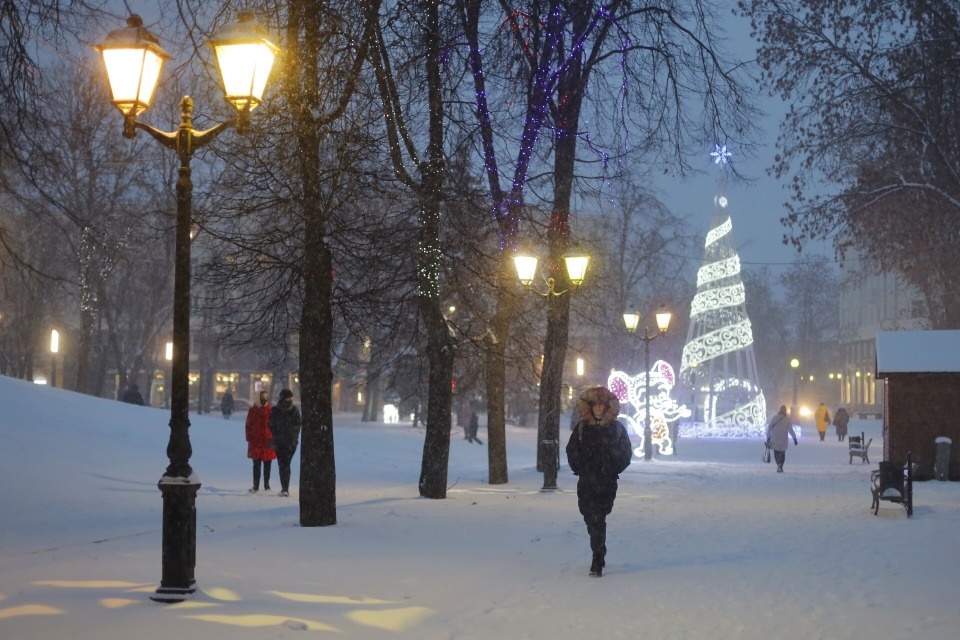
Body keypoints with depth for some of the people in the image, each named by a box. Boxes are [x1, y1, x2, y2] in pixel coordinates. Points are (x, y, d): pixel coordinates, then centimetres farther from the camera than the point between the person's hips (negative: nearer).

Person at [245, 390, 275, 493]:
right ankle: (255, 486, 2)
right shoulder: (253, 410, 5)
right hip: (256, 442, 1)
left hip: (268, 442, 0)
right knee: (256, 465, 0)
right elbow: (248, 425, 8)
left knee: (267, 465, 8)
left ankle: (267, 485, 17)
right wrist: (249, 438, 0)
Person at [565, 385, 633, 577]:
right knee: (592, 518, -1)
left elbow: (626, 453, 7)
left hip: (607, 482, -2)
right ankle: (599, 558, 14)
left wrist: (613, 470, -1)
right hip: (586, 482, 2)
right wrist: (580, 469, 2)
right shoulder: (582, 428, 6)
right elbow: (572, 451, 11)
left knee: (597, 519, -7)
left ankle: (598, 560, -5)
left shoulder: (617, 428, 3)